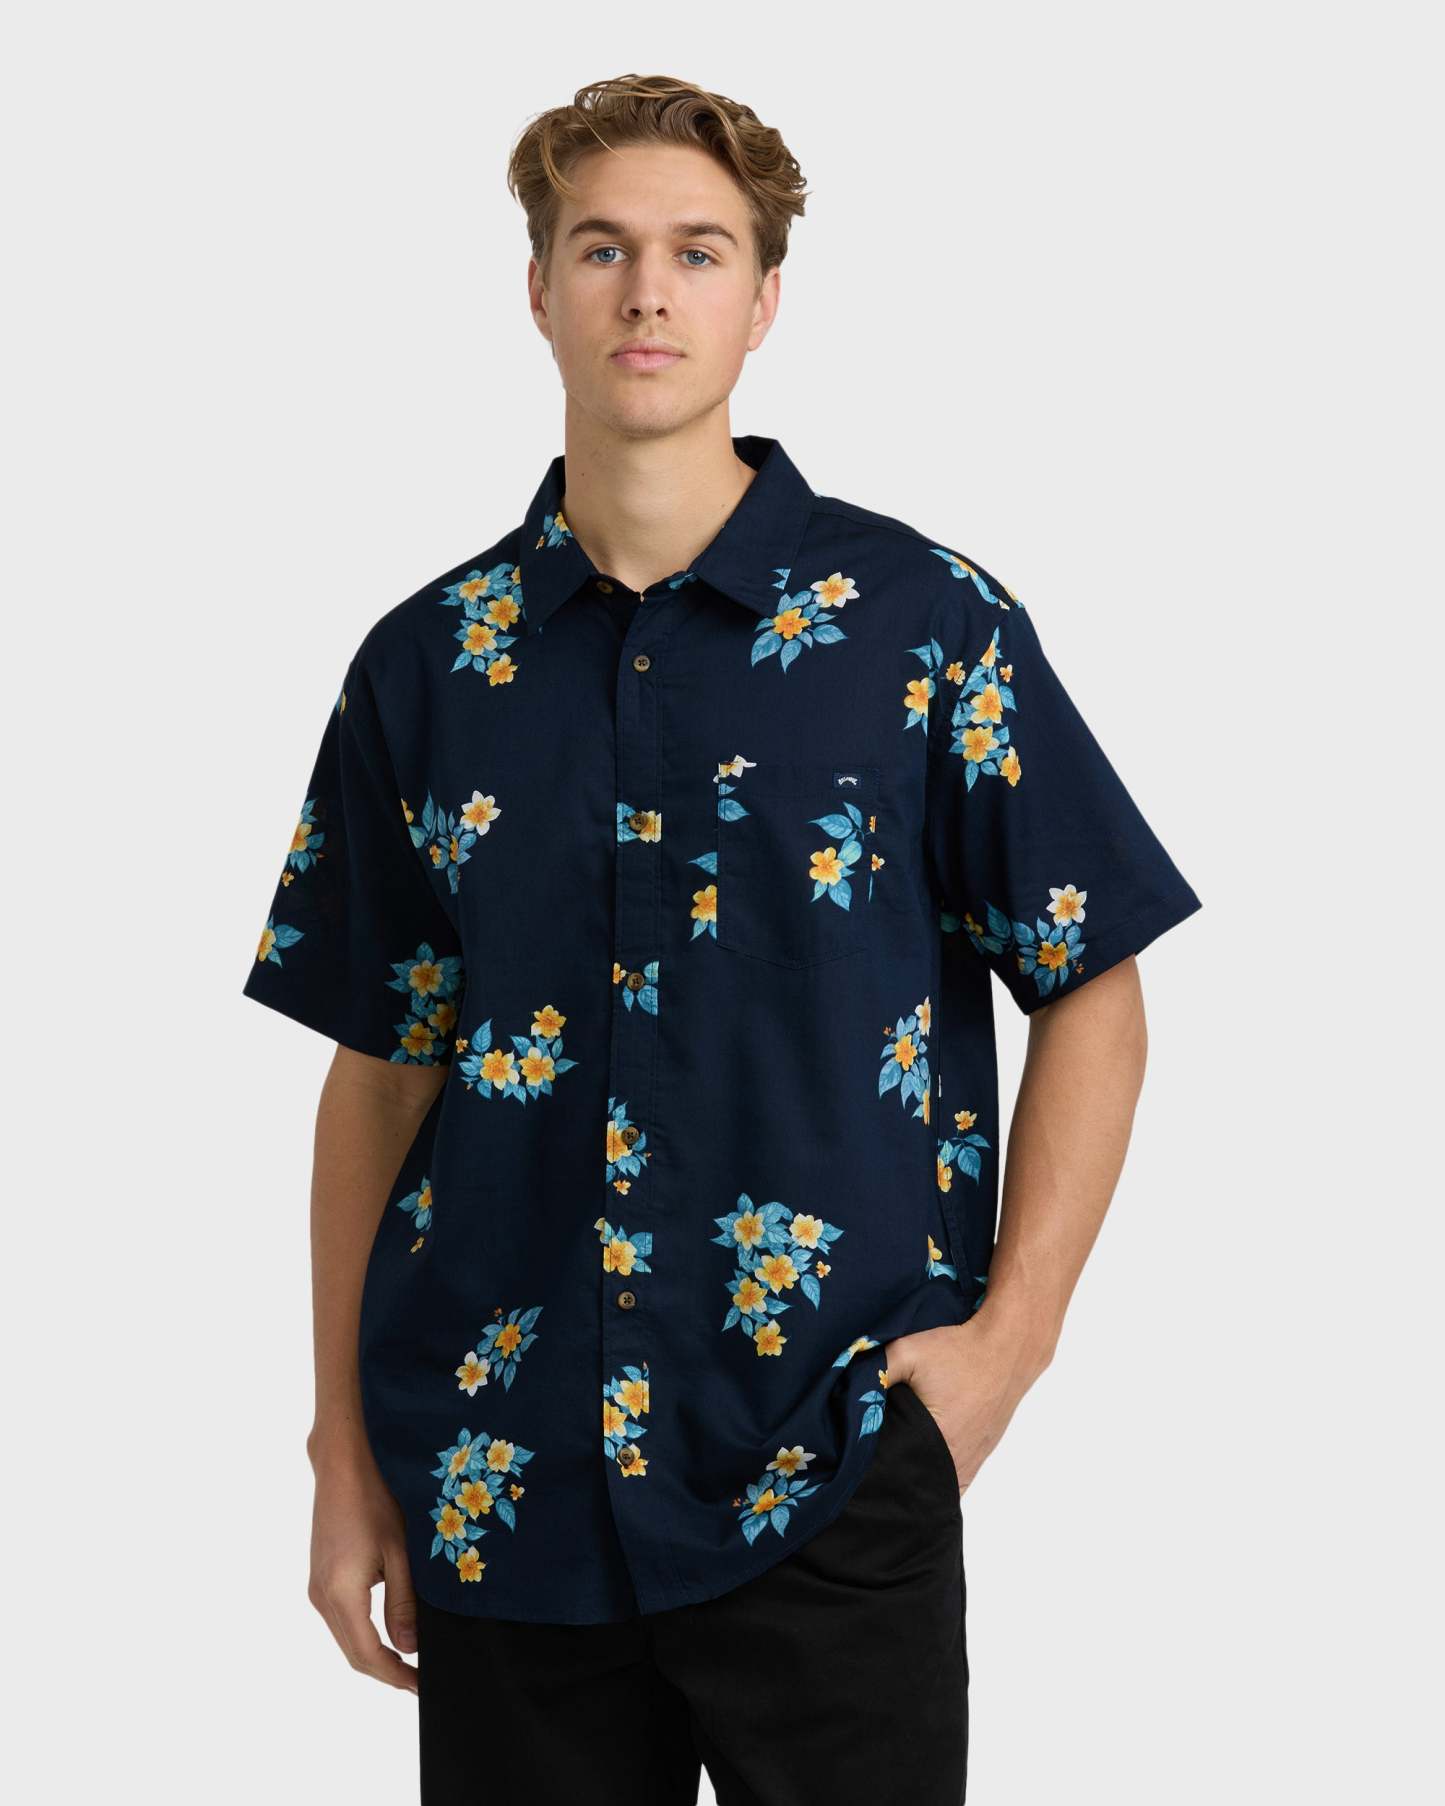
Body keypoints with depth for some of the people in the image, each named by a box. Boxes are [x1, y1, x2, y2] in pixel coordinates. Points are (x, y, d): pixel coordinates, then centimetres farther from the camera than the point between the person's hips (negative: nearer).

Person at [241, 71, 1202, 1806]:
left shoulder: (922, 622, -2)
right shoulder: (425, 666, 6)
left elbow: (1091, 995, 2)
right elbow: (380, 1069, 10)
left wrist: (1006, 1336, -7)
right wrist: (347, 1454, 7)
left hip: (827, 1479, -2)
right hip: (499, 1488, 3)